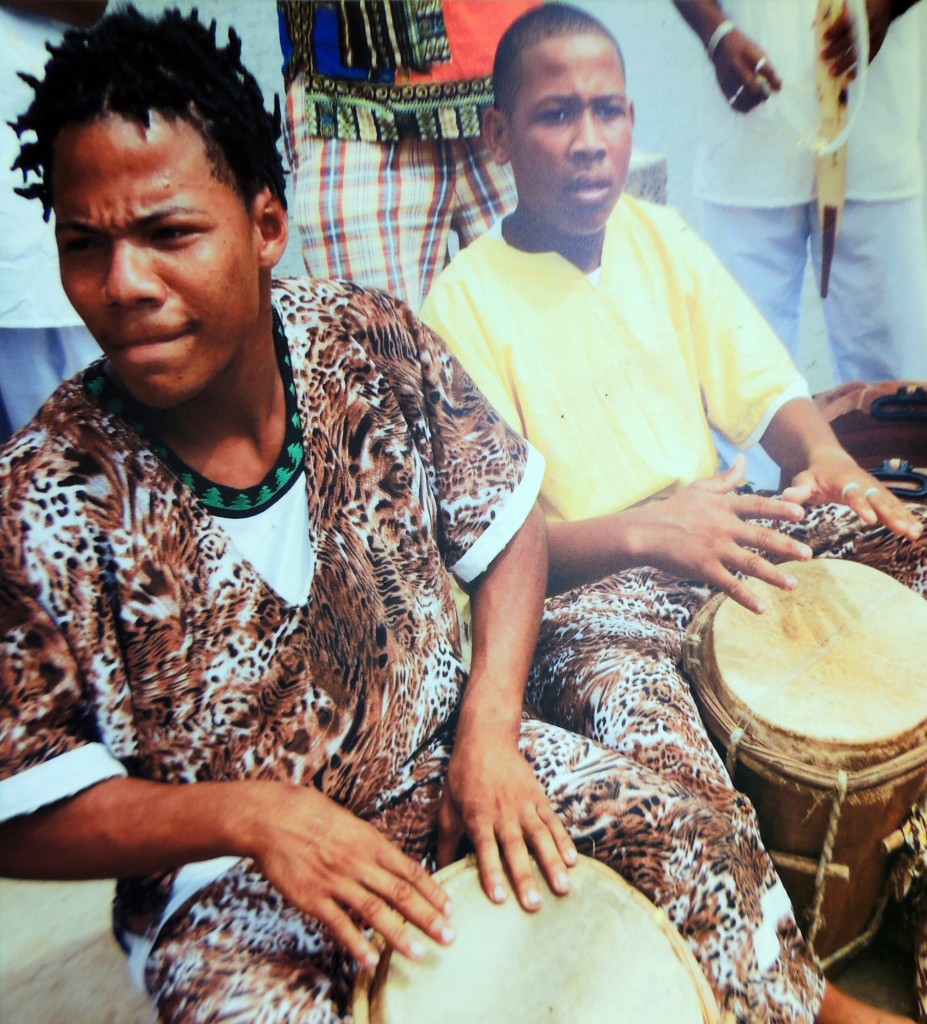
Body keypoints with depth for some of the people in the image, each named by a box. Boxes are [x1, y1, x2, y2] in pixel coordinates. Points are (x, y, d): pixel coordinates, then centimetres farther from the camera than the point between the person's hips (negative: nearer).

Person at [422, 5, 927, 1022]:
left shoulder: (658, 234, 9)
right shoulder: (465, 302, -8)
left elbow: (765, 385, 10)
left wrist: (827, 459, -12)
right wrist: (646, 530, -26)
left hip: (725, 521, 6)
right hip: (584, 586, -5)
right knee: (636, 713, -36)